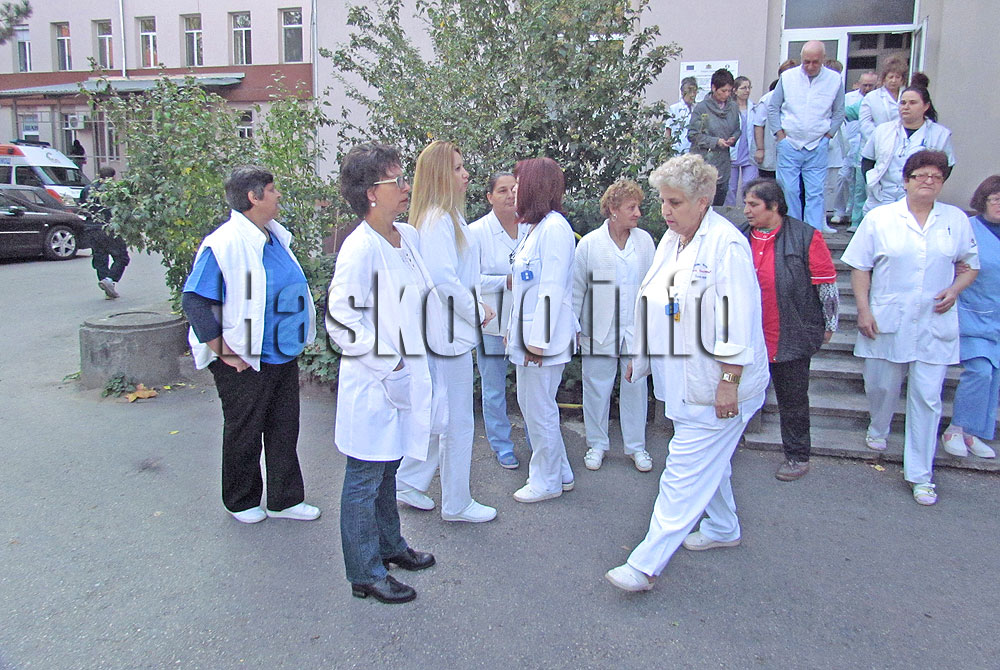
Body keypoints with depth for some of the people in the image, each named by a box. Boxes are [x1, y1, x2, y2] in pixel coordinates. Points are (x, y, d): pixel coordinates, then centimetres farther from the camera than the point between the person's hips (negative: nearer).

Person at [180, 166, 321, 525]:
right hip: (245, 362, -8)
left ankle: (285, 499, 29)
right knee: (244, 433, 10)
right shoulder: (225, 244, -18)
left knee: (284, 429, 15)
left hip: (283, 357, 8)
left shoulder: (276, 236, 7)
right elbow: (193, 299, -19)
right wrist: (223, 350, -19)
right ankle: (241, 502, 30)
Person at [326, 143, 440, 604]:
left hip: (405, 376, 8)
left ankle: (389, 545, 43)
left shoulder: (408, 237, 5)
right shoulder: (361, 248, -20)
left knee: (387, 470, 24)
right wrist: (389, 366, -18)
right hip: (372, 384, -8)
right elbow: (341, 322, -22)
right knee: (364, 480, 7)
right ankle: (365, 574, 22)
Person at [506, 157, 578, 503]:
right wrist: (515, 329, 15)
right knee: (529, 403, 17)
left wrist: (539, 340, -21)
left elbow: (552, 288, -20)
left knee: (539, 409, 2)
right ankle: (559, 473, 30)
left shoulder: (554, 228, -15)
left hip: (543, 336, -10)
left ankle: (547, 481, 19)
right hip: (527, 333, 10)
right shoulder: (535, 227, 15)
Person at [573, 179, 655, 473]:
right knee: (596, 390, 8)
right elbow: (576, 288, 1)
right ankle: (596, 444, 26)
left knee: (636, 388, 10)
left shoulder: (645, 240, 2)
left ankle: (636, 446, 26)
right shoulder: (589, 244, -4)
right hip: (599, 333, -2)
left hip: (637, 331, 2)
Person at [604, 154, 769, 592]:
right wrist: (642, 356, 20)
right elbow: (661, 305, 18)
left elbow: (735, 320, -21)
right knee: (708, 460, 23)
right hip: (683, 380, 9)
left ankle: (646, 564, -2)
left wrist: (729, 382, -22)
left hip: (713, 386, -9)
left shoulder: (726, 244, -18)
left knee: (686, 470, -5)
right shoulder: (672, 240, 10)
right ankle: (722, 528, 43)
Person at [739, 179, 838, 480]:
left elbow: (826, 283, -4)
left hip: (790, 337, -4)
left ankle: (798, 456, 25)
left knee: (793, 399, 10)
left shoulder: (806, 237, -8)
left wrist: (829, 324, 0)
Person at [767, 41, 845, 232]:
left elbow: (839, 113, 11)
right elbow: (772, 108, 8)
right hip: (789, 145, 0)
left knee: (815, 193, -3)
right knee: (789, 191, -1)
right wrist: (781, 135, 2)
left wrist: (827, 136, 3)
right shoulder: (787, 77, 1)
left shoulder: (835, 80, 2)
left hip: (818, 147, 0)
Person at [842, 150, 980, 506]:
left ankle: (920, 475, 10)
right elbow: (860, 267, 2)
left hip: (935, 326, 1)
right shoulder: (879, 219, 0)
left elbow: (970, 265, 14)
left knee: (927, 399, -1)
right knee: (881, 385, 14)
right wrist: (863, 309, -6)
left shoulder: (956, 221, 5)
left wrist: (955, 290, -6)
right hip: (887, 322, 0)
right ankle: (878, 429, 48)